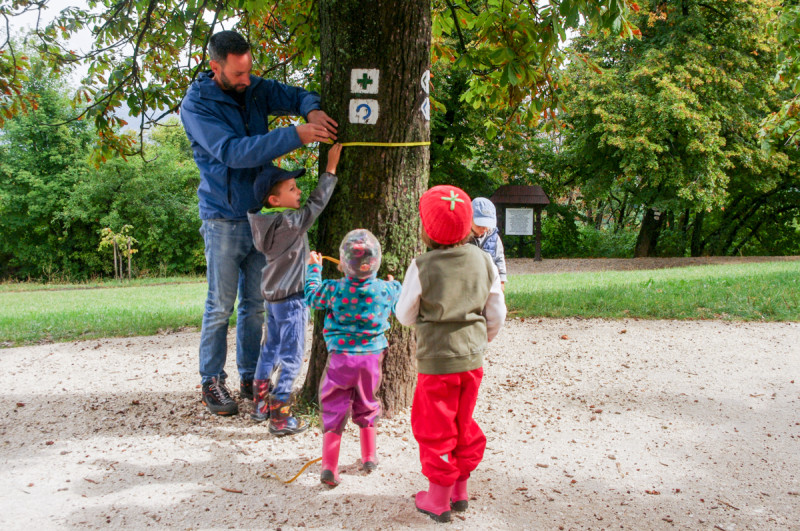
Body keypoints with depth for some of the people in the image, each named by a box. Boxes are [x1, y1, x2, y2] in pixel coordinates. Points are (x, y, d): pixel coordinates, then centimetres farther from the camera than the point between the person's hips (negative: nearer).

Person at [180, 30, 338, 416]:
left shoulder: (256, 90, 3)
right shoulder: (196, 105, -13)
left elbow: (298, 95, 11)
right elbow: (232, 152, -26)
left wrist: (312, 110, -17)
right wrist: (296, 136, -33)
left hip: (260, 214, 5)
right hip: (224, 219, -5)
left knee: (255, 304, 10)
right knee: (220, 306, 0)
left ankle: (250, 377, 21)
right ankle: (212, 381, 13)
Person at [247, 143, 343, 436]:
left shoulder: (264, 221, 1)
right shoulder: (291, 222, -21)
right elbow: (316, 202, -14)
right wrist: (330, 168, -8)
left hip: (272, 294, 9)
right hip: (291, 297, -9)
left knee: (271, 348, 21)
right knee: (291, 357, 0)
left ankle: (260, 404, 31)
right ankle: (280, 417, 4)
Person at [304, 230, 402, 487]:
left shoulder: (335, 289, -12)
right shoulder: (386, 290, -7)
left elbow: (311, 296, 7)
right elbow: (397, 306, 14)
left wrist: (314, 267, 21)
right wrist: (395, 286, 34)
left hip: (341, 357, -2)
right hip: (372, 356, 2)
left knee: (334, 409, 5)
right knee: (367, 405, 21)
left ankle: (329, 466, -1)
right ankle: (369, 458, 32)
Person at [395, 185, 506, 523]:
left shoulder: (421, 267, -16)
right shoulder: (483, 261, -3)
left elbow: (405, 316, -6)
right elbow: (496, 315, 4)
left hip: (436, 360, -4)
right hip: (472, 359, 5)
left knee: (436, 430, 10)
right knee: (464, 425, 21)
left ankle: (438, 501, 21)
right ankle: (460, 491, 33)